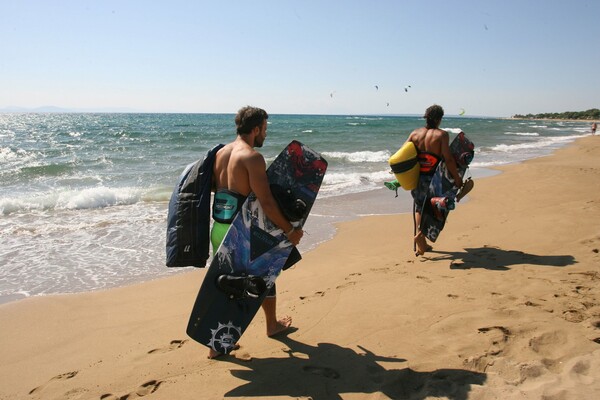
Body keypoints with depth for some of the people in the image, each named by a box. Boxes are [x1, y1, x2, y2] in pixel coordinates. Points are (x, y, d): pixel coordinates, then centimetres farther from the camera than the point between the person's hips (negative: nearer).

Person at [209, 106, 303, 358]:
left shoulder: (220, 152, 7)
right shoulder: (252, 157, -17)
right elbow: (266, 202, -22)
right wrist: (290, 230, -14)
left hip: (219, 229, 7)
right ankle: (272, 324, 39)